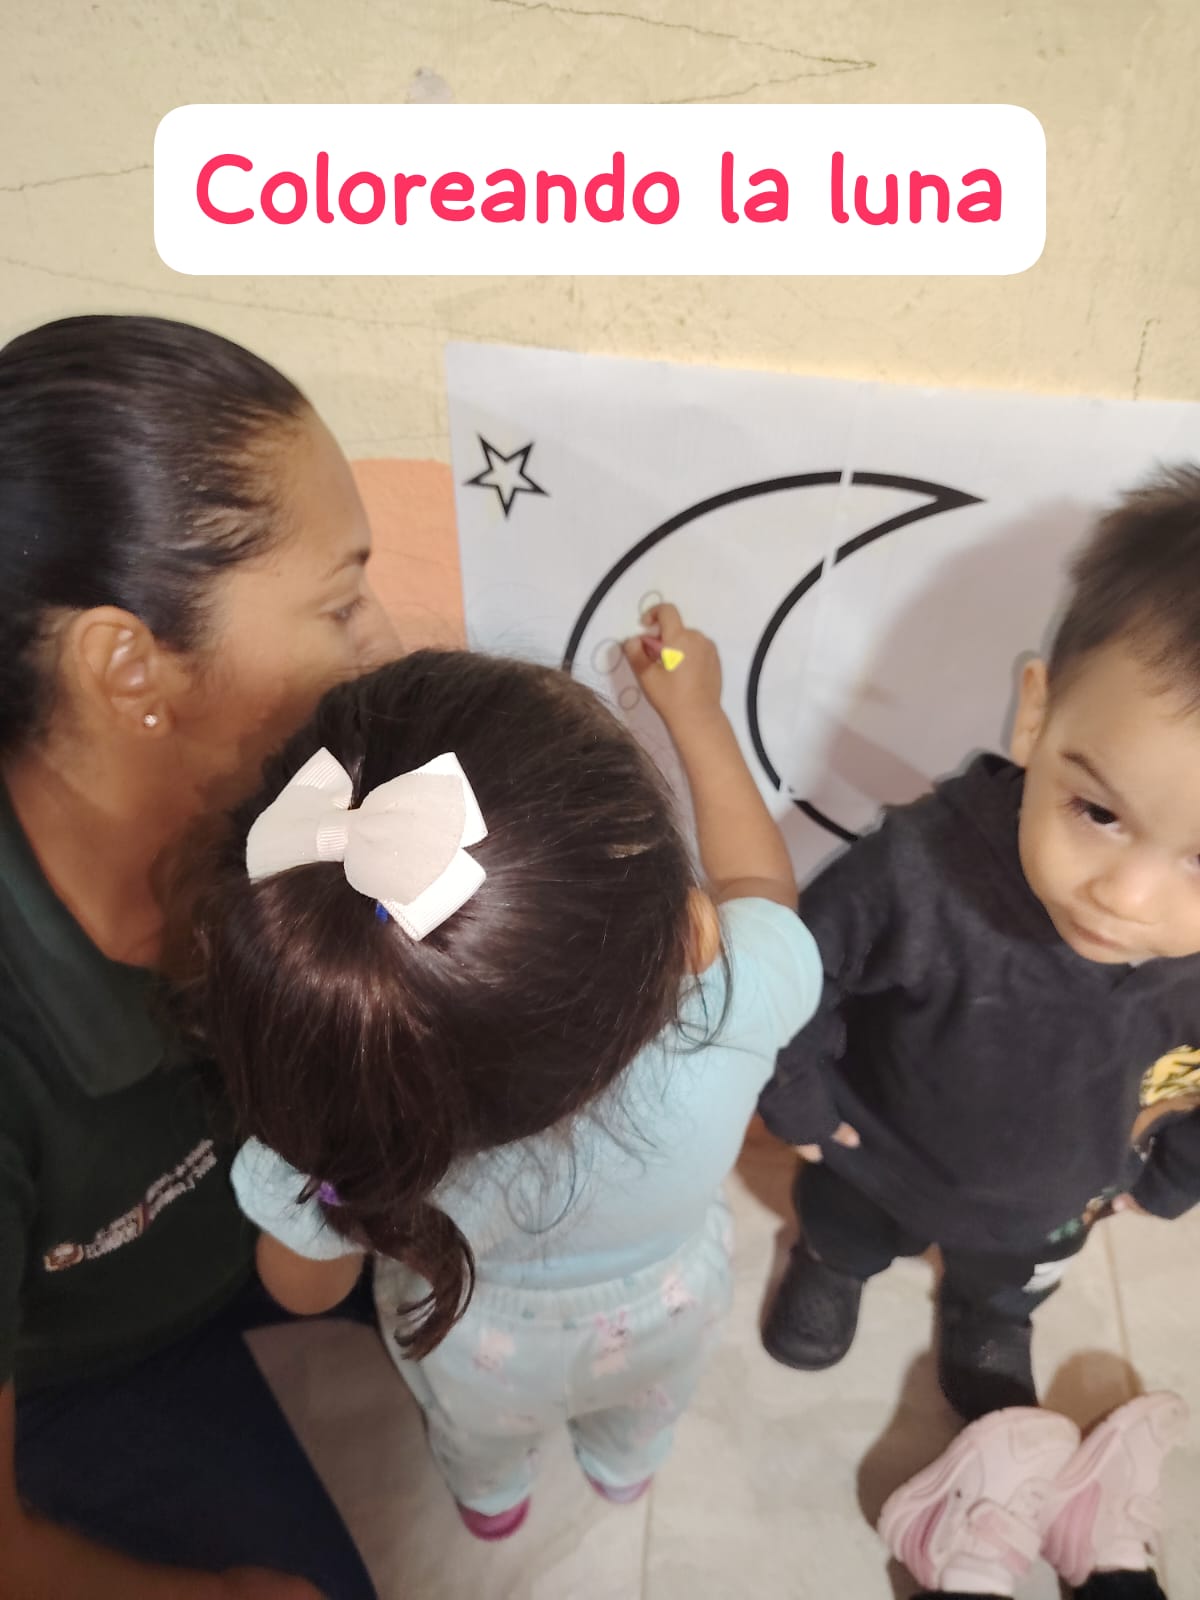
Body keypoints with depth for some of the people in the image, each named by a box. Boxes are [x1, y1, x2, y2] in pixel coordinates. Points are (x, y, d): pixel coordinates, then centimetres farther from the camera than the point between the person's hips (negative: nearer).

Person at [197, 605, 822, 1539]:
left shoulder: (326, 1146, -45)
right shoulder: (736, 1002, -46)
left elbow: (306, 1290, -18)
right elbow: (759, 887, -19)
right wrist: (697, 712, -8)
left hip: (479, 1360, -1)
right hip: (666, 1317, 2)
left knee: (479, 1441, 40)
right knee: (646, 1408, 41)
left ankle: (491, 1499, 74)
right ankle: (627, 1467, 75)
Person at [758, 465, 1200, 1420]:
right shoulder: (922, 870, -46)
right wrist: (795, 1093, -13)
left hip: (1049, 1203, 3)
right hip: (878, 1162, -2)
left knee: (1011, 1281, 38)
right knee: (846, 1230, 35)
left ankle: (989, 1321, 75)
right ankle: (832, 1269, 72)